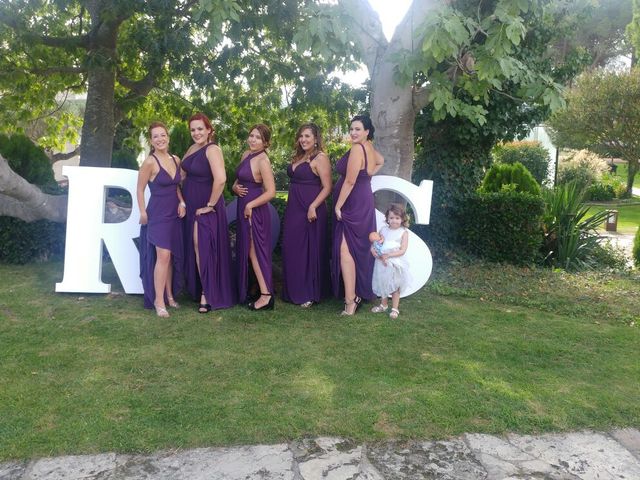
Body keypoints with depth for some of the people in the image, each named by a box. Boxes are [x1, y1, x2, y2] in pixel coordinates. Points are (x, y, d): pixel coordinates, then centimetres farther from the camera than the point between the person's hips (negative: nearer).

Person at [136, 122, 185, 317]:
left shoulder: (176, 160, 6)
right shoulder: (149, 162, -12)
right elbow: (140, 190, -6)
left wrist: (182, 202, 1)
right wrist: (143, 213, -7)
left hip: (174, 214, 6)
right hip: (158, 214, -6)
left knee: (172, 256, 11)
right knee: (163, 256, -12)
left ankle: (169, 295, 23)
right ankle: (158, 301, -3)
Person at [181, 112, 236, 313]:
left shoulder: (212, 149, -18)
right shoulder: (192, 148, 8)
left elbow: (220, 179, -31)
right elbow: (185, 174, 21)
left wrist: (210, 205, -23)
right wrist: (185, 196, 11)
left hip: (205, 208, -8)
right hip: (191, 206, 8)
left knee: (204, 249, -5)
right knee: (194, 248, 15)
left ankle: (209, 295, 5)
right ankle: (197, 288, 29)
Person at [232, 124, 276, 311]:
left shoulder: (262, 161, -17)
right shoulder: (246, 154, 9)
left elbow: (271, 192, -22)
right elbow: (239, 179, 21)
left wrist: (250, 205, -17)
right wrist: (235, 187, -1)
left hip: (255, 211, -8)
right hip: (244, 209, 8)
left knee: (254, 251, -3)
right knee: (247, 250, 15)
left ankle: (266, 295, 4)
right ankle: (246, 289, 27)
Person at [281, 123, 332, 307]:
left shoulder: (320, 158, -9)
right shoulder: (298, 157, 16)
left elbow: (327, 187, -15)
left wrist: (313, 206, -24)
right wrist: (290, 206, 11)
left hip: (310, 210, -8)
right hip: (293, 209, 8)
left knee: (309, 251, -2)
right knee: (292, 250, 11)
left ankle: (309, 294, 8)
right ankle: (294, 291, 23)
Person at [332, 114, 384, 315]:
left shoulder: (357, 149, -17)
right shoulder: (369, 148, 11)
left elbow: (349, 182, -20)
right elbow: (380, 161, 34)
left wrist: (338, 206, -14)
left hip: (352, 204, -10)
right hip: (364, 203, 10)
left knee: (345, 251, -12)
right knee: (359, 249, 15)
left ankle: (350, 299, -12)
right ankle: (359, 292, 25)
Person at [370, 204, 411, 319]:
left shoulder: (403, 232, -8)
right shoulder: (383, 230, 3)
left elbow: (402, 250, -14)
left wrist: (388, 255, -22)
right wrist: (373, 249, -17)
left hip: (395, 263, -4)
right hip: (381, 262, 4)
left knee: (395, 286, 7)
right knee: (382, 284, 17)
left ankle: (395, 308, 21)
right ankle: (383, 305, 36)